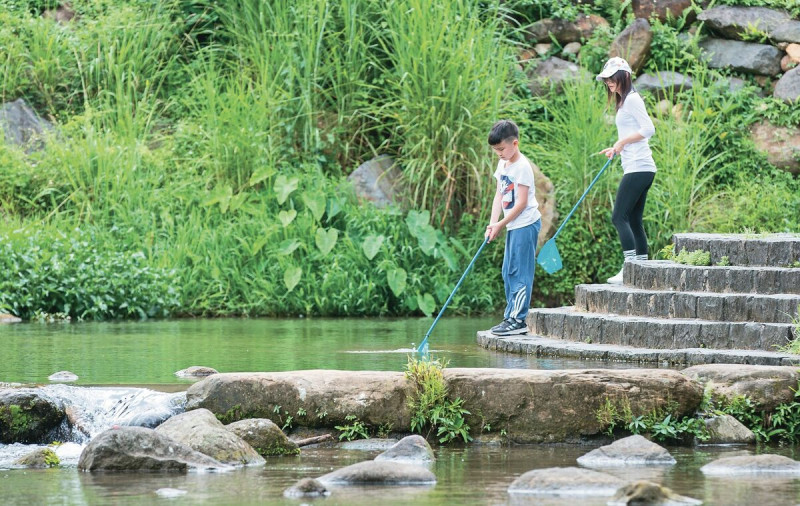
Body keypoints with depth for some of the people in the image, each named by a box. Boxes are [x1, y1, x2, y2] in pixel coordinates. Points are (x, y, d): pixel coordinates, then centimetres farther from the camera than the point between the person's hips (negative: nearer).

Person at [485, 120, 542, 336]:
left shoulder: (522, 167, -16)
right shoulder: (502, 165, 12)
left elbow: (522, 202, -18)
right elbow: (499, 196, 13)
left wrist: (501, 224, -15)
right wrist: (493, 223, 0)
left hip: (526, 224, -10)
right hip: (513, 226, 10)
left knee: (520, 271, -9)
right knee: (508, 272, 11)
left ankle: (518, 319, -10)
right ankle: (511, 317, 16)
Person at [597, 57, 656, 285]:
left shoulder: (631, 99, -9)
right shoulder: (624, 101, 21)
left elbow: (648, 129, -17)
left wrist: (622, 141, -13)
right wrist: (616, 149, 15)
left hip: (638, 168, -10)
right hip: (639, 169, 10)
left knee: (619, 217, -13)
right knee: (634, 221, 8)